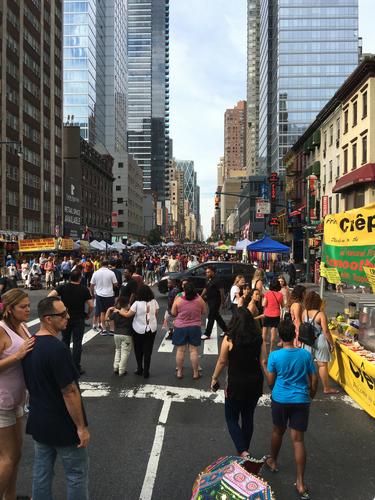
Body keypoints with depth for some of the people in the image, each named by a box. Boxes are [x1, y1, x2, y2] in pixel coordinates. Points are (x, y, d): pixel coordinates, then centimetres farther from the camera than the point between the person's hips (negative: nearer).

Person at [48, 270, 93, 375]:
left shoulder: (63, 287, -4)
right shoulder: (84, 290, -7)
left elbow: (50, 296, -17)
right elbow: (91, 306, -9)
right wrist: (87, 315, 8)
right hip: (79, 319, -2)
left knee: (65, 341, 17)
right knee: (77, 343, 2)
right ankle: (76, 368, 4)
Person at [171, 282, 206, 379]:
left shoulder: (178, 300, -12)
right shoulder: (199, 299, -8)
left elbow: (173, 313, -1)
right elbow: (204, 312, 4)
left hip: (180, 327, 0)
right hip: (195, 327, 1)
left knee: (180, 350, 9)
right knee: (194, 350, 7)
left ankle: (179, 372, 19)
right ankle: (195, 373, 14)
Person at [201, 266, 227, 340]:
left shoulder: (216, 281, -16)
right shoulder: (208, 280, 10)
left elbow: (221, 291, -17)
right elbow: (205, 289, 18)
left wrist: (222, 302, -18)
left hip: (215, 301, -9)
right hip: (210, 301, 9)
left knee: (211, 317, -5)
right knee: (216, 317, 16)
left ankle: (207, 334, 0)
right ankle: (225, 330, 30)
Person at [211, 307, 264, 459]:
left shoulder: (229, 339, -14)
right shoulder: (259, 339, -5)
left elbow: (222, 361, -8)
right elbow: (263, 362, -3)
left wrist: (214, 378, 6)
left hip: (236, 384, -4)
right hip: (255, 383, 4)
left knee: (232, 418, 12)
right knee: (248, 417, 20)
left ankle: (242, 451, -2)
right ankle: (245, 449, 32)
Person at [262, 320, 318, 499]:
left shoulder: (274, 356, -11)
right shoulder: (306, 354, -5)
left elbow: (271, 382, -4)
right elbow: (314, 380, 1)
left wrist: (264, 366, 12)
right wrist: (310, 396, 18)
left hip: (280, 400, -1)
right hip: (301, 401, 1)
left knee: (278, 431, 22)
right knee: (298, 439, 3)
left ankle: (272, 461, 44)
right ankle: (300, 483, 3)